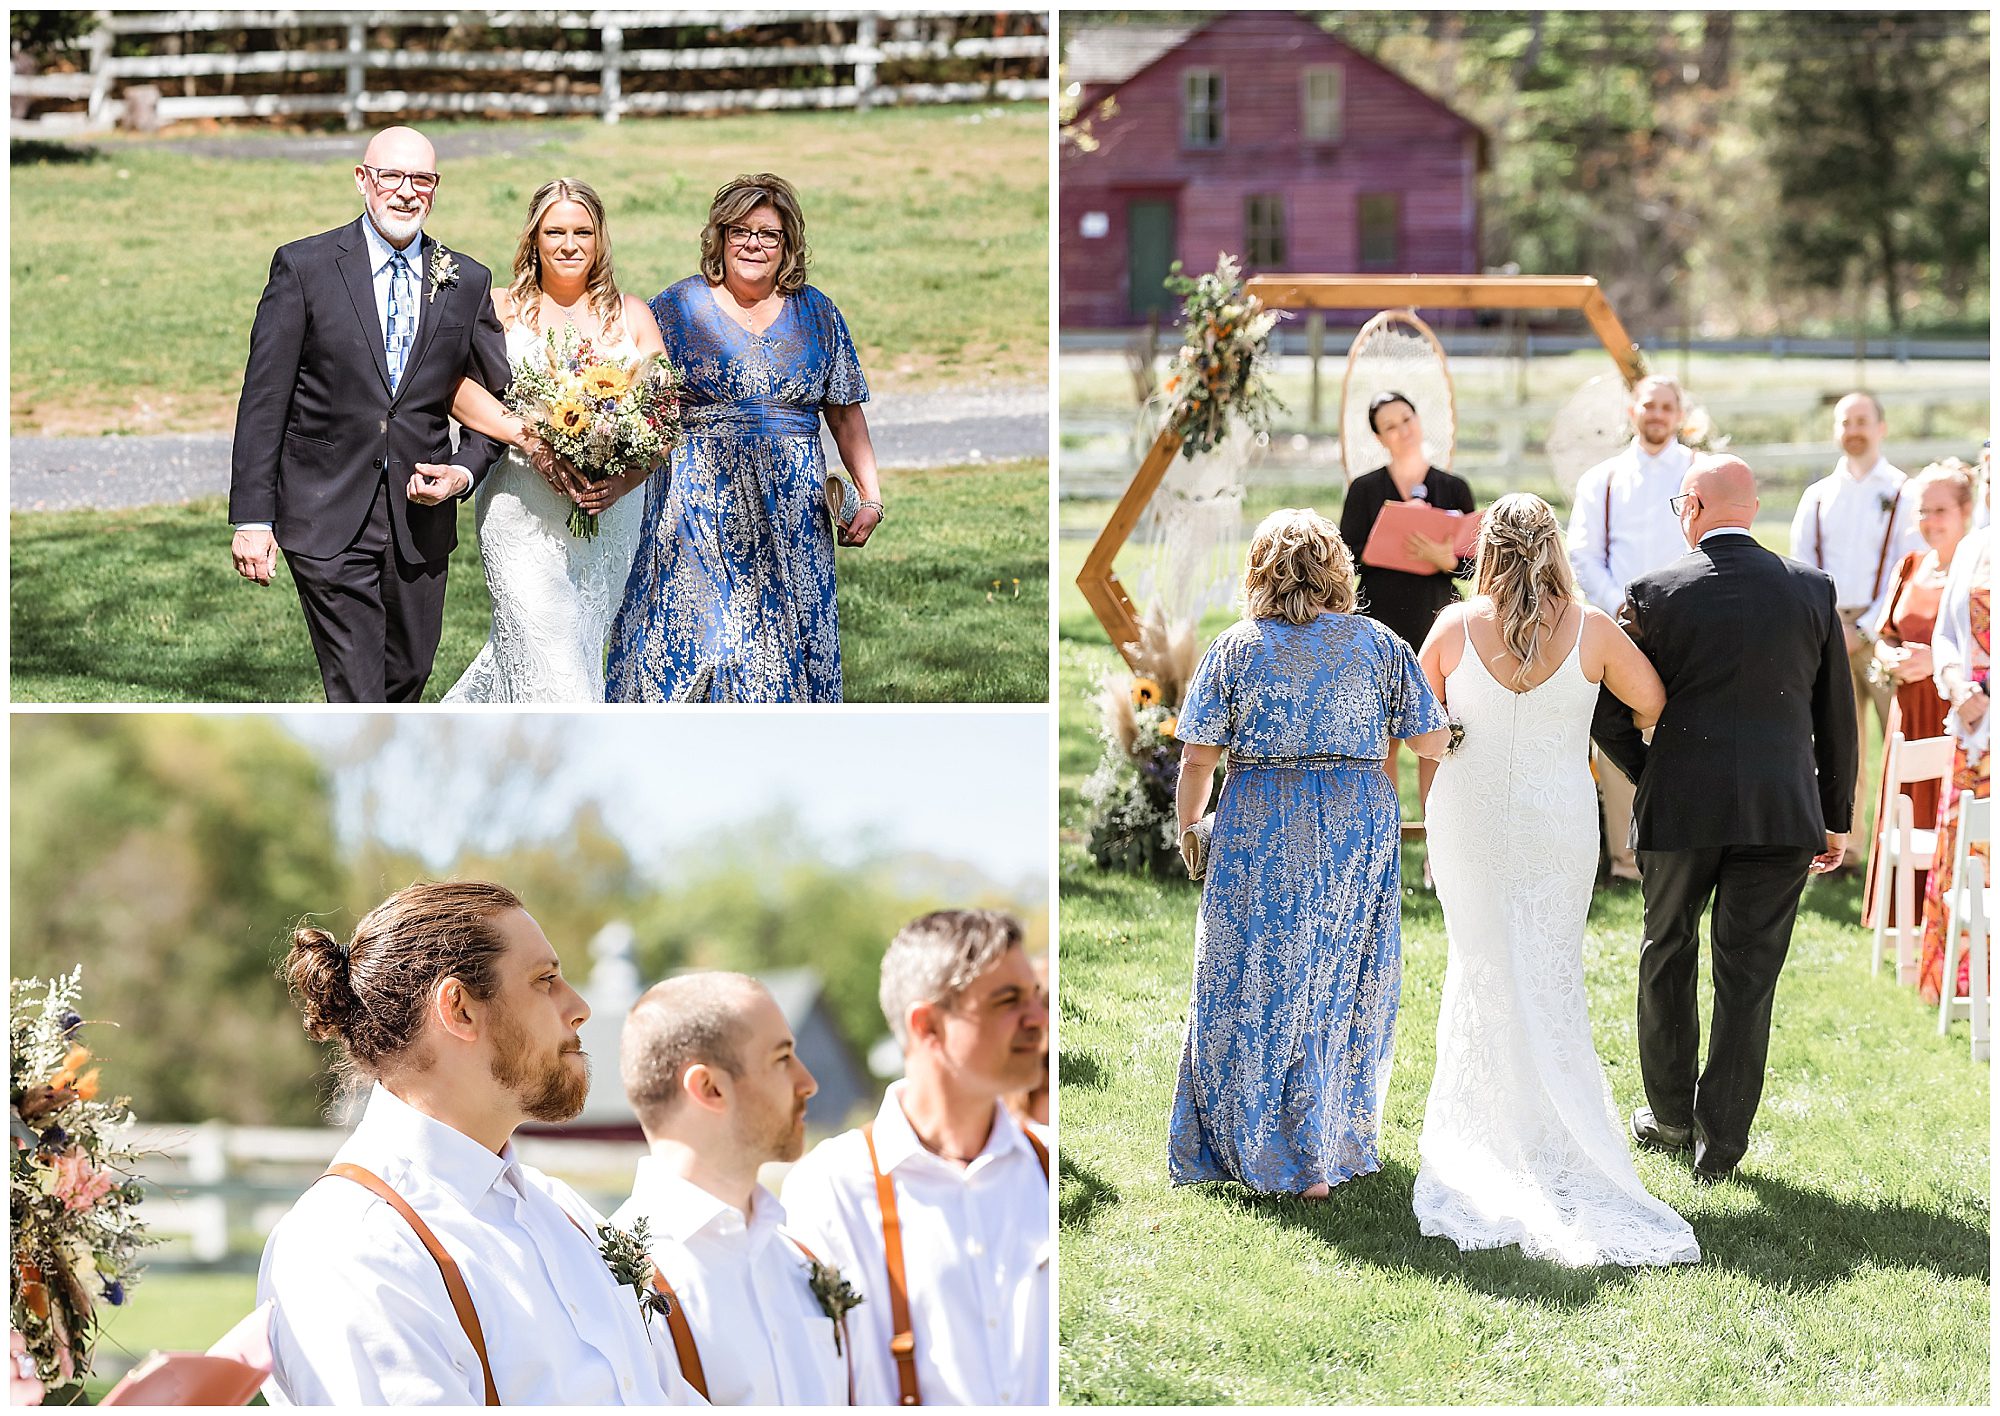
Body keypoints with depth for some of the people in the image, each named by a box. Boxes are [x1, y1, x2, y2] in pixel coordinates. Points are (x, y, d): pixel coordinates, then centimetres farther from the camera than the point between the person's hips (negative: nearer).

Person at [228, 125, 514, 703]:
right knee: (357, 697, -8)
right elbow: (264, 400, -4)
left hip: (420, 520, 4)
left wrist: (466, 471, -3)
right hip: (329, 521, -4)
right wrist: (252, 519, -9)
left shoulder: (467, 282, 7)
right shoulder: (304, 267, -3)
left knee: (406, 683, 13)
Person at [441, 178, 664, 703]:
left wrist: (624, 480, -15)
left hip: (611, 519, 4)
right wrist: (534, 439, -28)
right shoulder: (501, 310, 1)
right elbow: (456, 385, -16)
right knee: (550, 663, -12)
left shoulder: (631, 316, 9)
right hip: (525, 517, -4)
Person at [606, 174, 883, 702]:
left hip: (792, 513, 2)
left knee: (782, 640, 2)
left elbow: (846, 415, 10)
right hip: (699, 508, -2)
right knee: (690, 638, -7)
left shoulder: (816, 313, 8)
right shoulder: (679, 306, 3)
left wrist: (870, 496, 1)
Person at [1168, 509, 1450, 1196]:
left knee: (1252, 986, 9)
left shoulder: (1235, 648, -2)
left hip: (1258, 828, -1)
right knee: (1344, 987, 13)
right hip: (1359, 824, 1)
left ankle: (1265, 1152, 14)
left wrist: (1189, 831, 10)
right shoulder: (1379, 643, 0)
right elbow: (1434, 742, 0)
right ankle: (1332, 1150, 20)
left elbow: (1197, 761, -4)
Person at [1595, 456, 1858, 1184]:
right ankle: (1722, 1141, 7)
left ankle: (1670, 1116, 29)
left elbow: (1608, 713, -5)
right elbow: (1838, 716, 6)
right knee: (1749, 975, 6)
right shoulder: (1812, 589, 1)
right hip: (1784, 812, 1)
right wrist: (1836, 816, 15)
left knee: (1668, 957, 19)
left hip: (1681, 807, -1)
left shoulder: (1655, 593, -6)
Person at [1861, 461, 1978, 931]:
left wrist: (1937, 659, -20)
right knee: (1909, 818, 6)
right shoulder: (1910, 568, 13)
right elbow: (1883, 637, 17)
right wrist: (1894, 659, -5)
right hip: (1913, 715, 6)